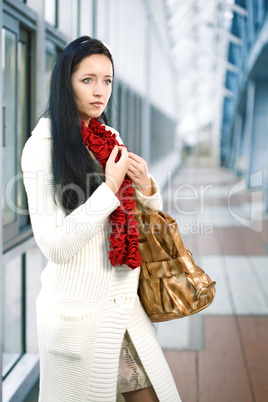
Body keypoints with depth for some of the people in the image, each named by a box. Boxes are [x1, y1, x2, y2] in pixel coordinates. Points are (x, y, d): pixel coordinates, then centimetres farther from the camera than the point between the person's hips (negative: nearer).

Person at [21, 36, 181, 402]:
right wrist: (110, 188, -20)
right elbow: (55, 246, -19)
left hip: (126, 301, 6)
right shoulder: (43, 147, -12)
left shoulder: (110, 139, 8)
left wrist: (146, 187, -6)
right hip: (79, 309, -6)